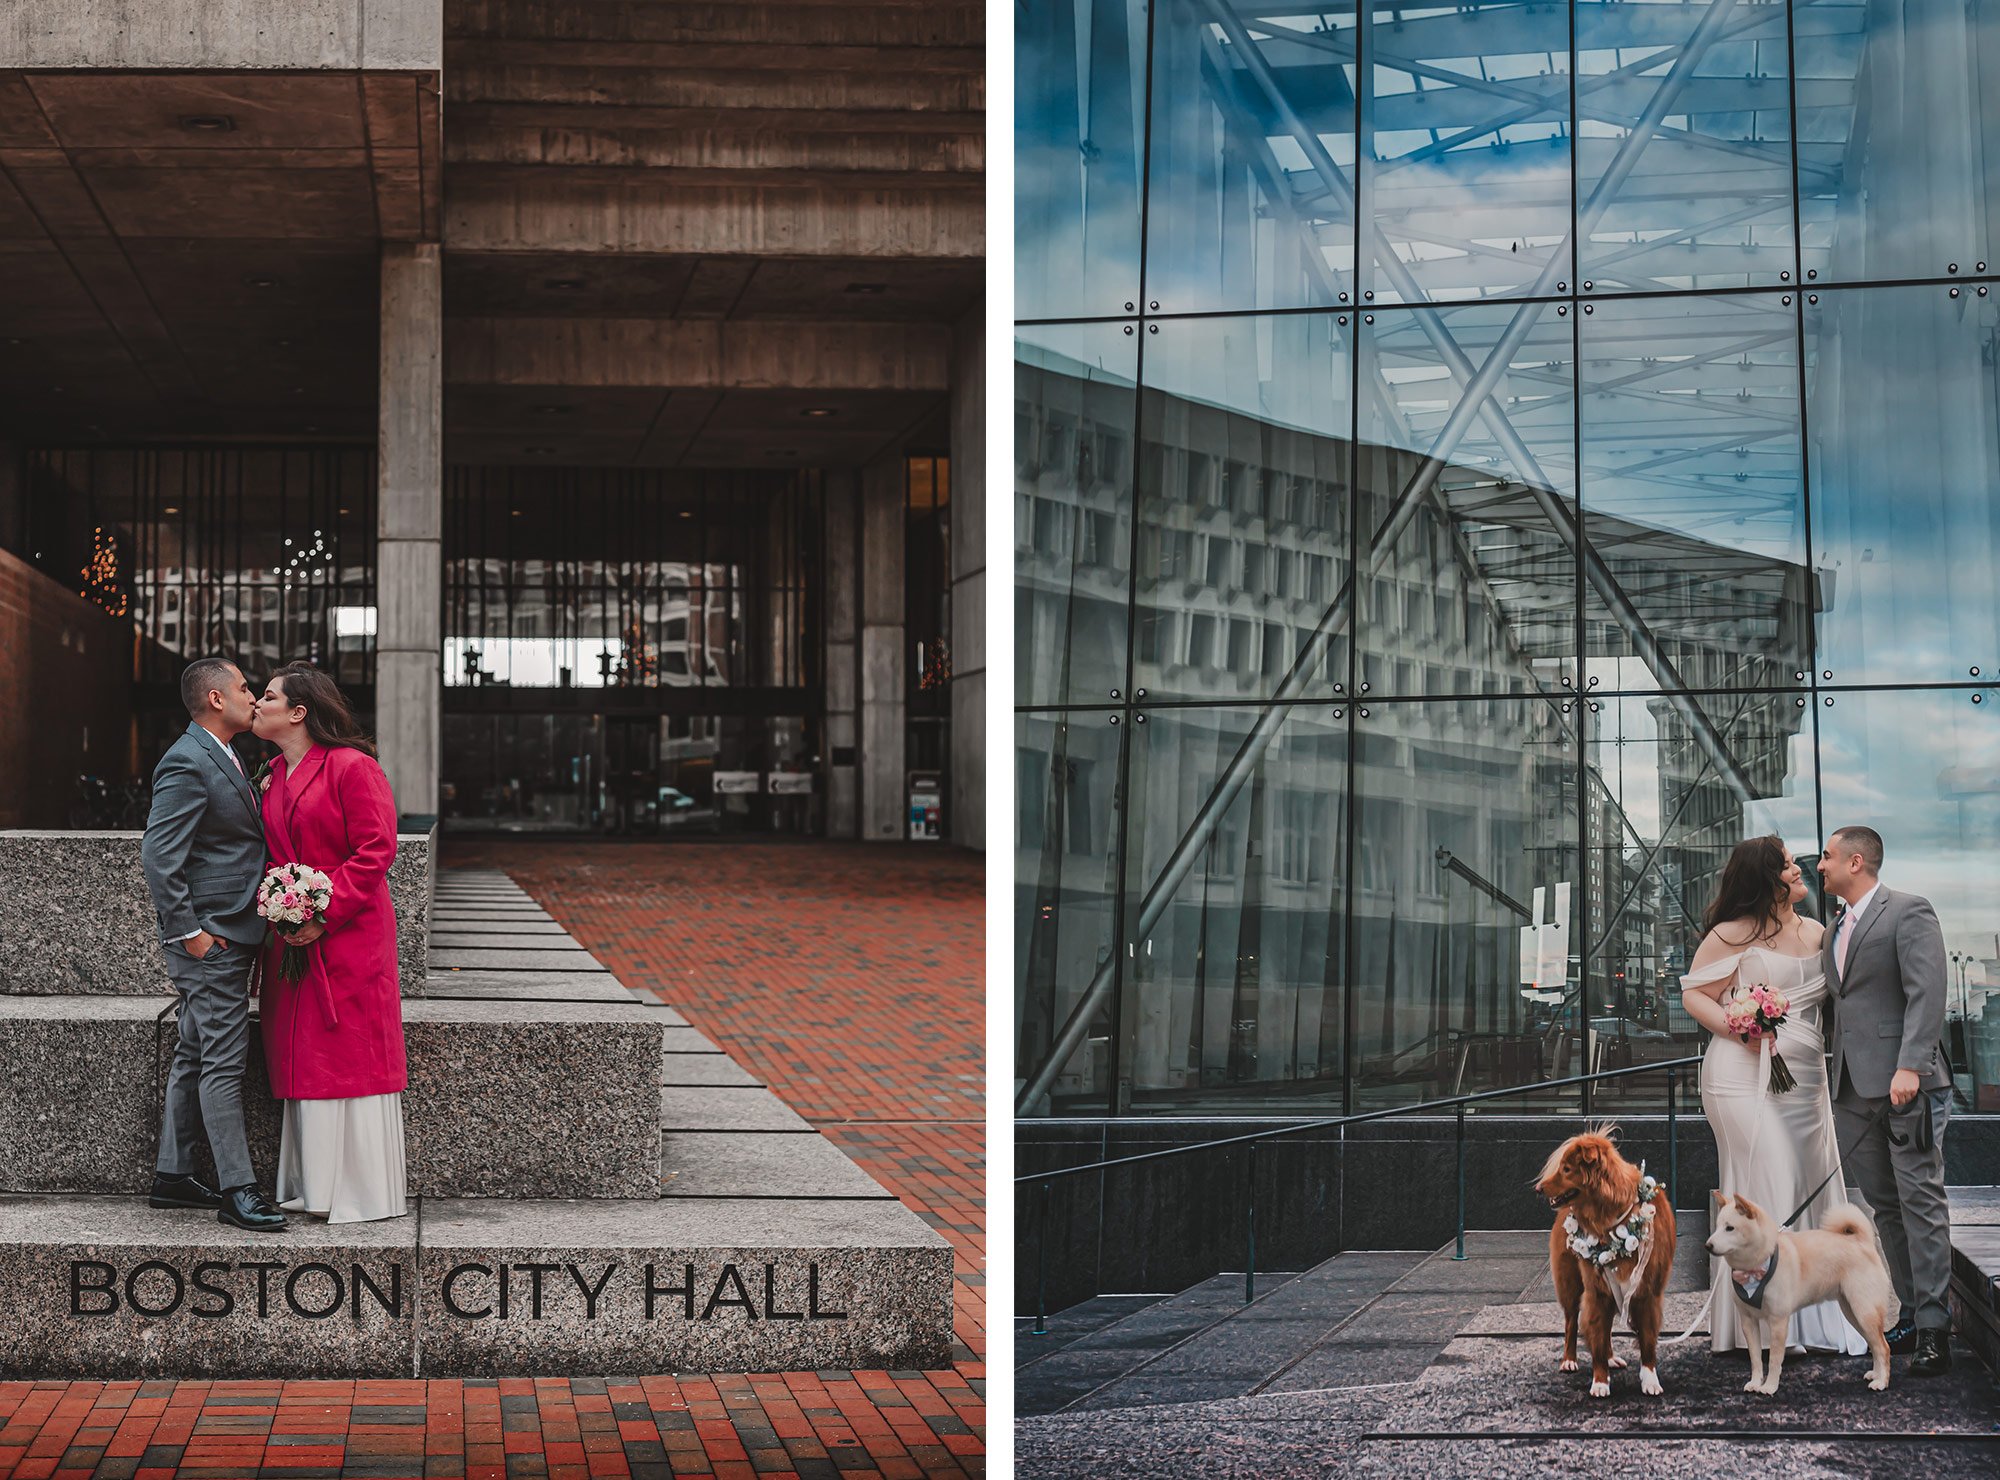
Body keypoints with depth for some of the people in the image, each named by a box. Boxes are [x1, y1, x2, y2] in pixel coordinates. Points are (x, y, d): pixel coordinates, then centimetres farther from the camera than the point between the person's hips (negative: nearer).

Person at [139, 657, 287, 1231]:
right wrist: (188, 932, -21)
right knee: (224, 1061, -8)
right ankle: (237, 1189, -6)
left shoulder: (220, 759, 16)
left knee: (195, 1056, 14)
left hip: (227, 937, 10)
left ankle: (172, 1177, 21)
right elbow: (158, 855, -21)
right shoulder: (187, 763, -16)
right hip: (209, 939, -10)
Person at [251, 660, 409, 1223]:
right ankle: (312, 1185, 16)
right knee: (302, 1060, 8)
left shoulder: (352, 768, -10)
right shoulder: (274, 776, 14)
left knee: (350, 1057, -4)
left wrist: (325, 914, -20)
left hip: (348, 938, -8)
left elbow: (376, 850, -15)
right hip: (291, 941, 8)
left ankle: (363, 1192, 3)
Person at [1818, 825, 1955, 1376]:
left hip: (1905, 1083, -8)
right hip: (1854, 1088, 8)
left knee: (1921, 1201, -7)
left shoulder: (1909, 912, -6)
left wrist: (1910, 1067, -24)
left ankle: (1934, 1329, -7)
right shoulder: (1835, 928, 20)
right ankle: (1912, 1312, 15)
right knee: (1884, 1204, 9)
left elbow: (1927, 994, -15)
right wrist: (1834, 1077, 13)